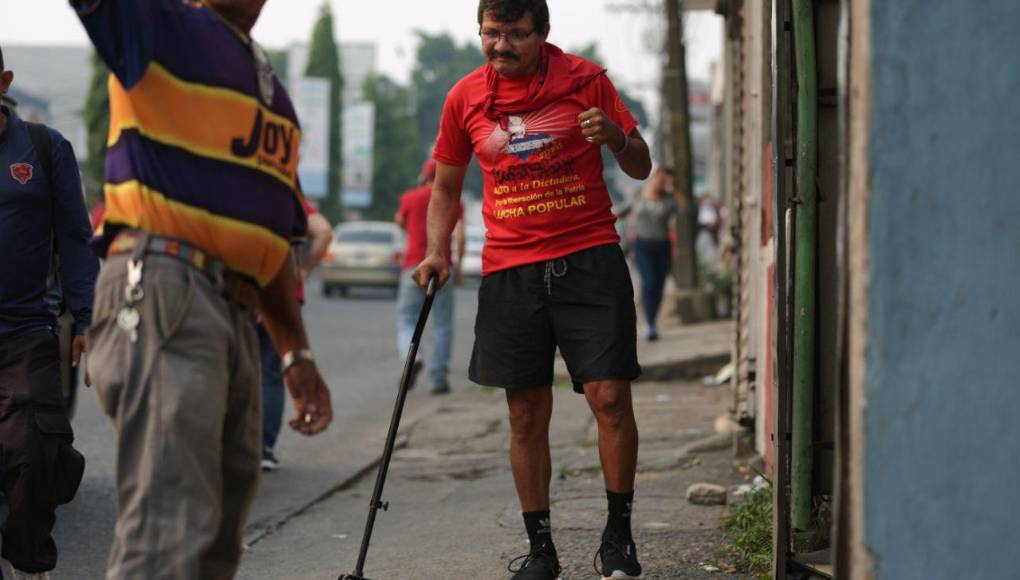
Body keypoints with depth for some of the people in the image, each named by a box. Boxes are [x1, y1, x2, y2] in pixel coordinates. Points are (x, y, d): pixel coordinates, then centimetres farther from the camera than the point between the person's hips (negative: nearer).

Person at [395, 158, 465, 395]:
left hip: (414, 266, 0)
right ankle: (438, 377, 0)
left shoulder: (410, 198, 4)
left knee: (406, 318, 5)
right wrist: (459, 265, -4)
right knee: (442, 325, 6)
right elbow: (460, 235, -8)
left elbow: (401, 223, 22)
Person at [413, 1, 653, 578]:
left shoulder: (585, 80, 1)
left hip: (589, 258, -2)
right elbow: (446, 186, 19)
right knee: (527, 415, 3)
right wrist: (438, 250, 4)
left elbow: (641, 167, 7)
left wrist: (616, 136, -14)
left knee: (610, 397, -9)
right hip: (510, 269, 2)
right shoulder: (466, 98, 7)